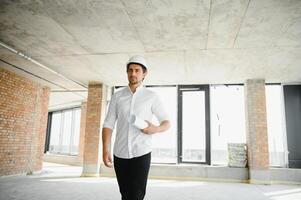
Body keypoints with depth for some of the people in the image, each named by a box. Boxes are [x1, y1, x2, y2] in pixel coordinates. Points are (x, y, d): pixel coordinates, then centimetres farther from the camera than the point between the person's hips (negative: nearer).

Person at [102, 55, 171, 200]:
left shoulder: (152, 96, 0)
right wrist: (105, 150, -8)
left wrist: (155, 129, -18)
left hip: (141, 153, -2)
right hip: (120, 154, 3)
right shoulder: (117, 96, 6)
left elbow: (167, 122, 5)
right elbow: (108, 124, 3)